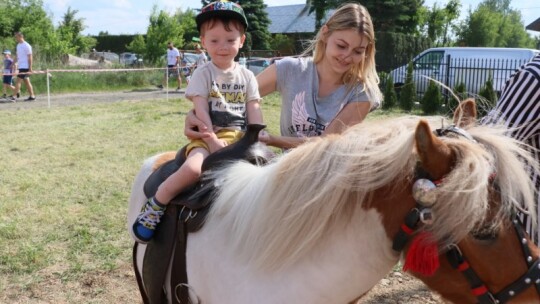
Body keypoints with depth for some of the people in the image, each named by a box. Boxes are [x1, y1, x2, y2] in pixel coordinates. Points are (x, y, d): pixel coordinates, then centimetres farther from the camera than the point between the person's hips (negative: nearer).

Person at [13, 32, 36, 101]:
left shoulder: (26, 46, -10)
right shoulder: (18, 45, 14)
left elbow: (30, 57, -11)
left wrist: (30, 68, -15)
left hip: (25, 67, -8)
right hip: (20, 66, 8)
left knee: (18, 81, -11)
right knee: (27, 82, 8)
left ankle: (15, 96, -10)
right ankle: (32, 96, 11)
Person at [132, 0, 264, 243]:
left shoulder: (247, 76, 11)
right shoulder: (203, 74, 1)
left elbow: (254, 113, 6)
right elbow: (201, 111, -8)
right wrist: (213, 141, -19)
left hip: (238, 136, 4)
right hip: (207, 136, -4)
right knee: (193, 169, -32)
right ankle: (155, 206, -12)